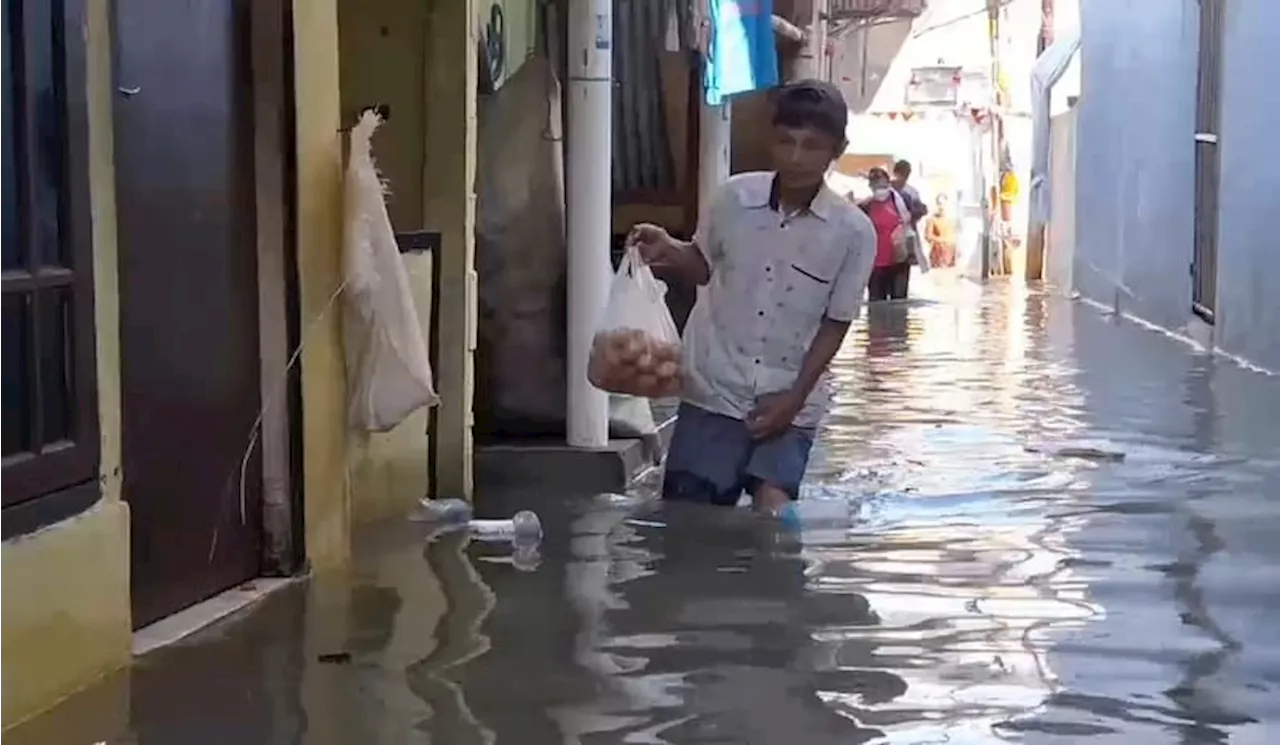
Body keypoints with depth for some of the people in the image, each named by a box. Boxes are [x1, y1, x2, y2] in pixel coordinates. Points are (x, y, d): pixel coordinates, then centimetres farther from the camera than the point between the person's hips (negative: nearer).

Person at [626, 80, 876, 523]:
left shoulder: (853, 232, -10)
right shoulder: (735, 198, -6)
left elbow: (834, 325, -2)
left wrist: (794, 397, -10)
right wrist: (666, 250, -8)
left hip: (789, 404, -2)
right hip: (715, 392, 2)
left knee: (771, 513, -15)